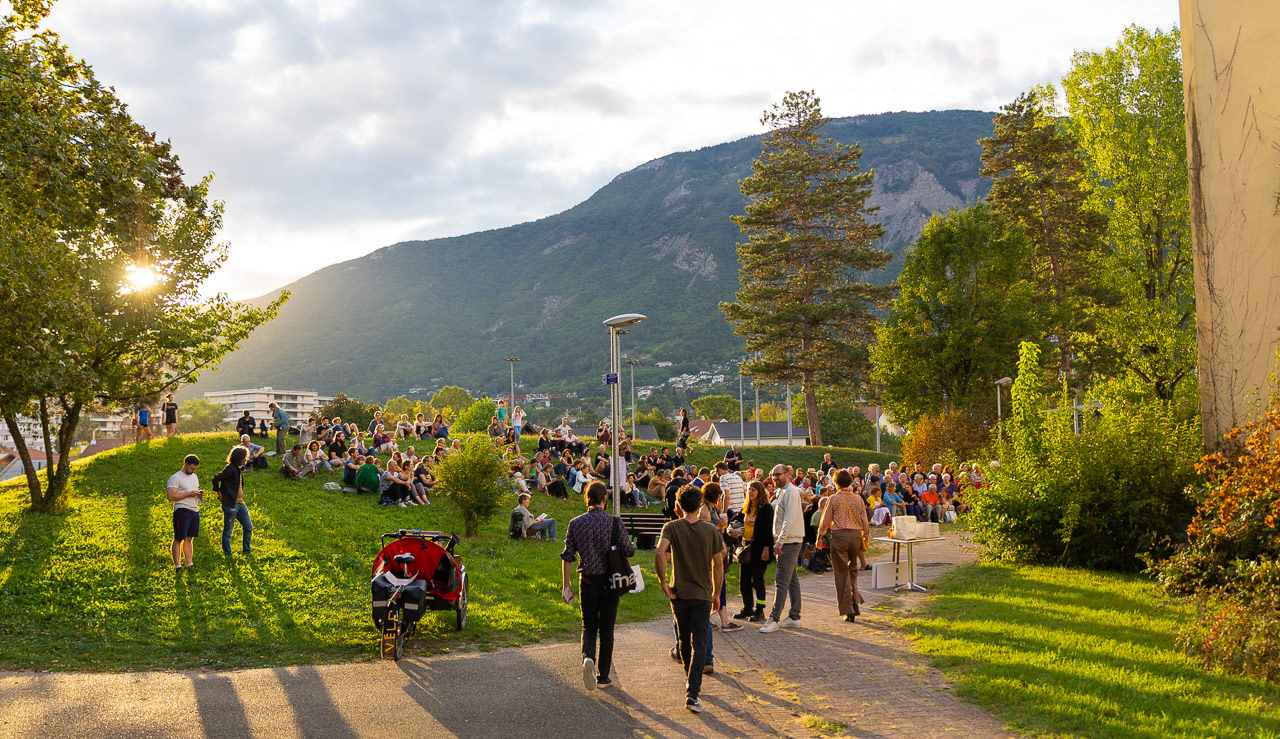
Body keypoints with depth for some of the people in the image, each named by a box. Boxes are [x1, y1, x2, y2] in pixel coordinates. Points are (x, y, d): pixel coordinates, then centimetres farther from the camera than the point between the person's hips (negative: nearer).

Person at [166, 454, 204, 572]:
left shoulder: (194, 477, 19)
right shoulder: (175, 478, -6)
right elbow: (171, 496, -15)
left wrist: (199, 493, 5)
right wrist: (189, 494, -17)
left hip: (195, 510, 7)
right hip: (182, 510, -7)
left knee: (189, 539, 10)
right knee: (178, 539, -5)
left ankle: (189, 563, 14)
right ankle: (177, 565, -4)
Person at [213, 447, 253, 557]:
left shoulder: (238, 469, 13)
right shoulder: (230, 469, -15)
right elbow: (216, 479, -21)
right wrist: (219, 494, -14)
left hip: (240, 504, 9)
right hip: (230, 505, -9)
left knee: (248, 527, 13)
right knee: (228, 530, 2)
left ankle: (247, 550, 24)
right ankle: (227, 554, 10)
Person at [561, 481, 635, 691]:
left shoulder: (576, 523, -2)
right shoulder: (613, 522, -10)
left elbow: (567, 556, -1)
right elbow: (629, 550, -10)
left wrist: (566, 584, 6)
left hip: (587, 581, 1)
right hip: (609, 580, -1)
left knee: (589, 626, 14)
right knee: (606, 629, 9)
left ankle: (588, 656, -15)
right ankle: (603, 677, 15)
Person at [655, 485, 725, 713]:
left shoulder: (672, 527, -5)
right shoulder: (711, 530, -2)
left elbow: (660, 553, -22)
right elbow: (718, 566, 1)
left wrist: (663, 583, -12)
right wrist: (716, 593, 12)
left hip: (679, 594, 1)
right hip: (702, 594, -1)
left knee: (685, 641, 20)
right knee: (699, 645, -3)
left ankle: (691, 682, 36)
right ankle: (692, 693, -15)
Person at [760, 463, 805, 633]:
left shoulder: (791, 492, -14)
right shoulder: (782, 492, 18)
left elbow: (790, 519, -22)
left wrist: (780, 541, -25)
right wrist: (778, 540, 15)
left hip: (789, 542, -10)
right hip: (788, 542, 10)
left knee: (781, 581, -11)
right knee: (792, 579, 13)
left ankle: (774, 619, -12)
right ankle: (794, 616, 18)